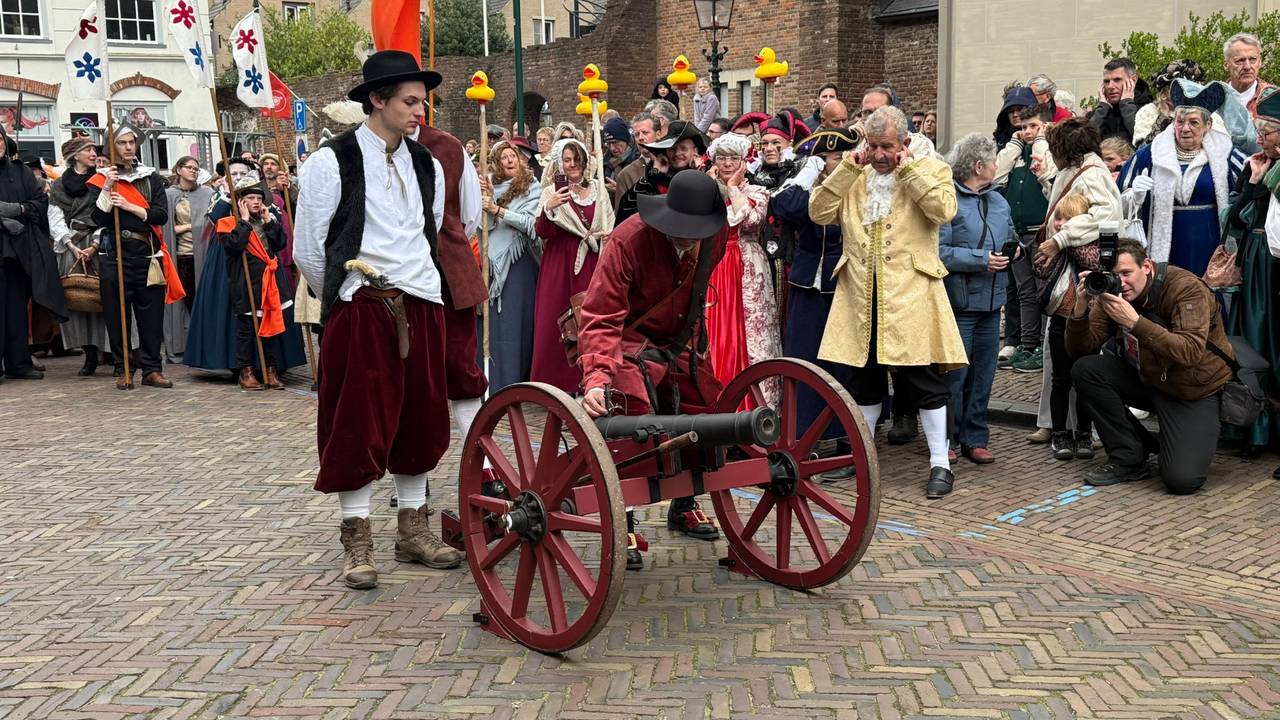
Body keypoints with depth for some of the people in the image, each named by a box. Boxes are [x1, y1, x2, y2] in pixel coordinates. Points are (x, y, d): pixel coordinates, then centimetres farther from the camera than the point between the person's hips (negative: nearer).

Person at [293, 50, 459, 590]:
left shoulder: (427, 165, 10)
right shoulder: (333, 162, -6)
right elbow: (308, 250, -3)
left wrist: (414, 286, 16)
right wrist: (344, 298, 6)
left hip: (421, 306, 5)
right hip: (359, 310, -5)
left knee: (421, 416, 10)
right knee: (358, 421, 0)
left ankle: (413, 529, 22)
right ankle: (356, 540, 10)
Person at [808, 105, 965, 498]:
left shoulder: (931, 170, 4)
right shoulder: (853, 176, 14)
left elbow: (943, 210, -16)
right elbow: (819, 212, 2)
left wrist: (909, 169, -10)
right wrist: (848, 168, -2)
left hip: (910, 290, -4)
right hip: (860, 291, 4)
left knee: (924, 378, -2)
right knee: (864, 377, 13)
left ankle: (940, 463, 7)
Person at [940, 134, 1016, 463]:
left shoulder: (998, 201, 14)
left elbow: (1012, 237, 27)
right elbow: (938, 251, -20)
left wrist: (1013, 249, 3)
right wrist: (982, 260, -20)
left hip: (992, 301, 8)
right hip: (959, 301, -7)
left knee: (983, 374, 12)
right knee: (954, 375, -1)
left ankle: (975, 438, 21)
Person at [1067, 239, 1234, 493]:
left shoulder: (1187, 288, -22)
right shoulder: (1111, 294, -6)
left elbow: (1191, 353, -36)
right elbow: (1080, 349, -9)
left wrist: (1134, 322, -43)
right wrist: (1081, 308, -28)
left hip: (1195, 392, -6)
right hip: (1147, 379, 6)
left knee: (1182, 480, -22)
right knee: (1085, 369, -18)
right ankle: (1128, 458, -5)